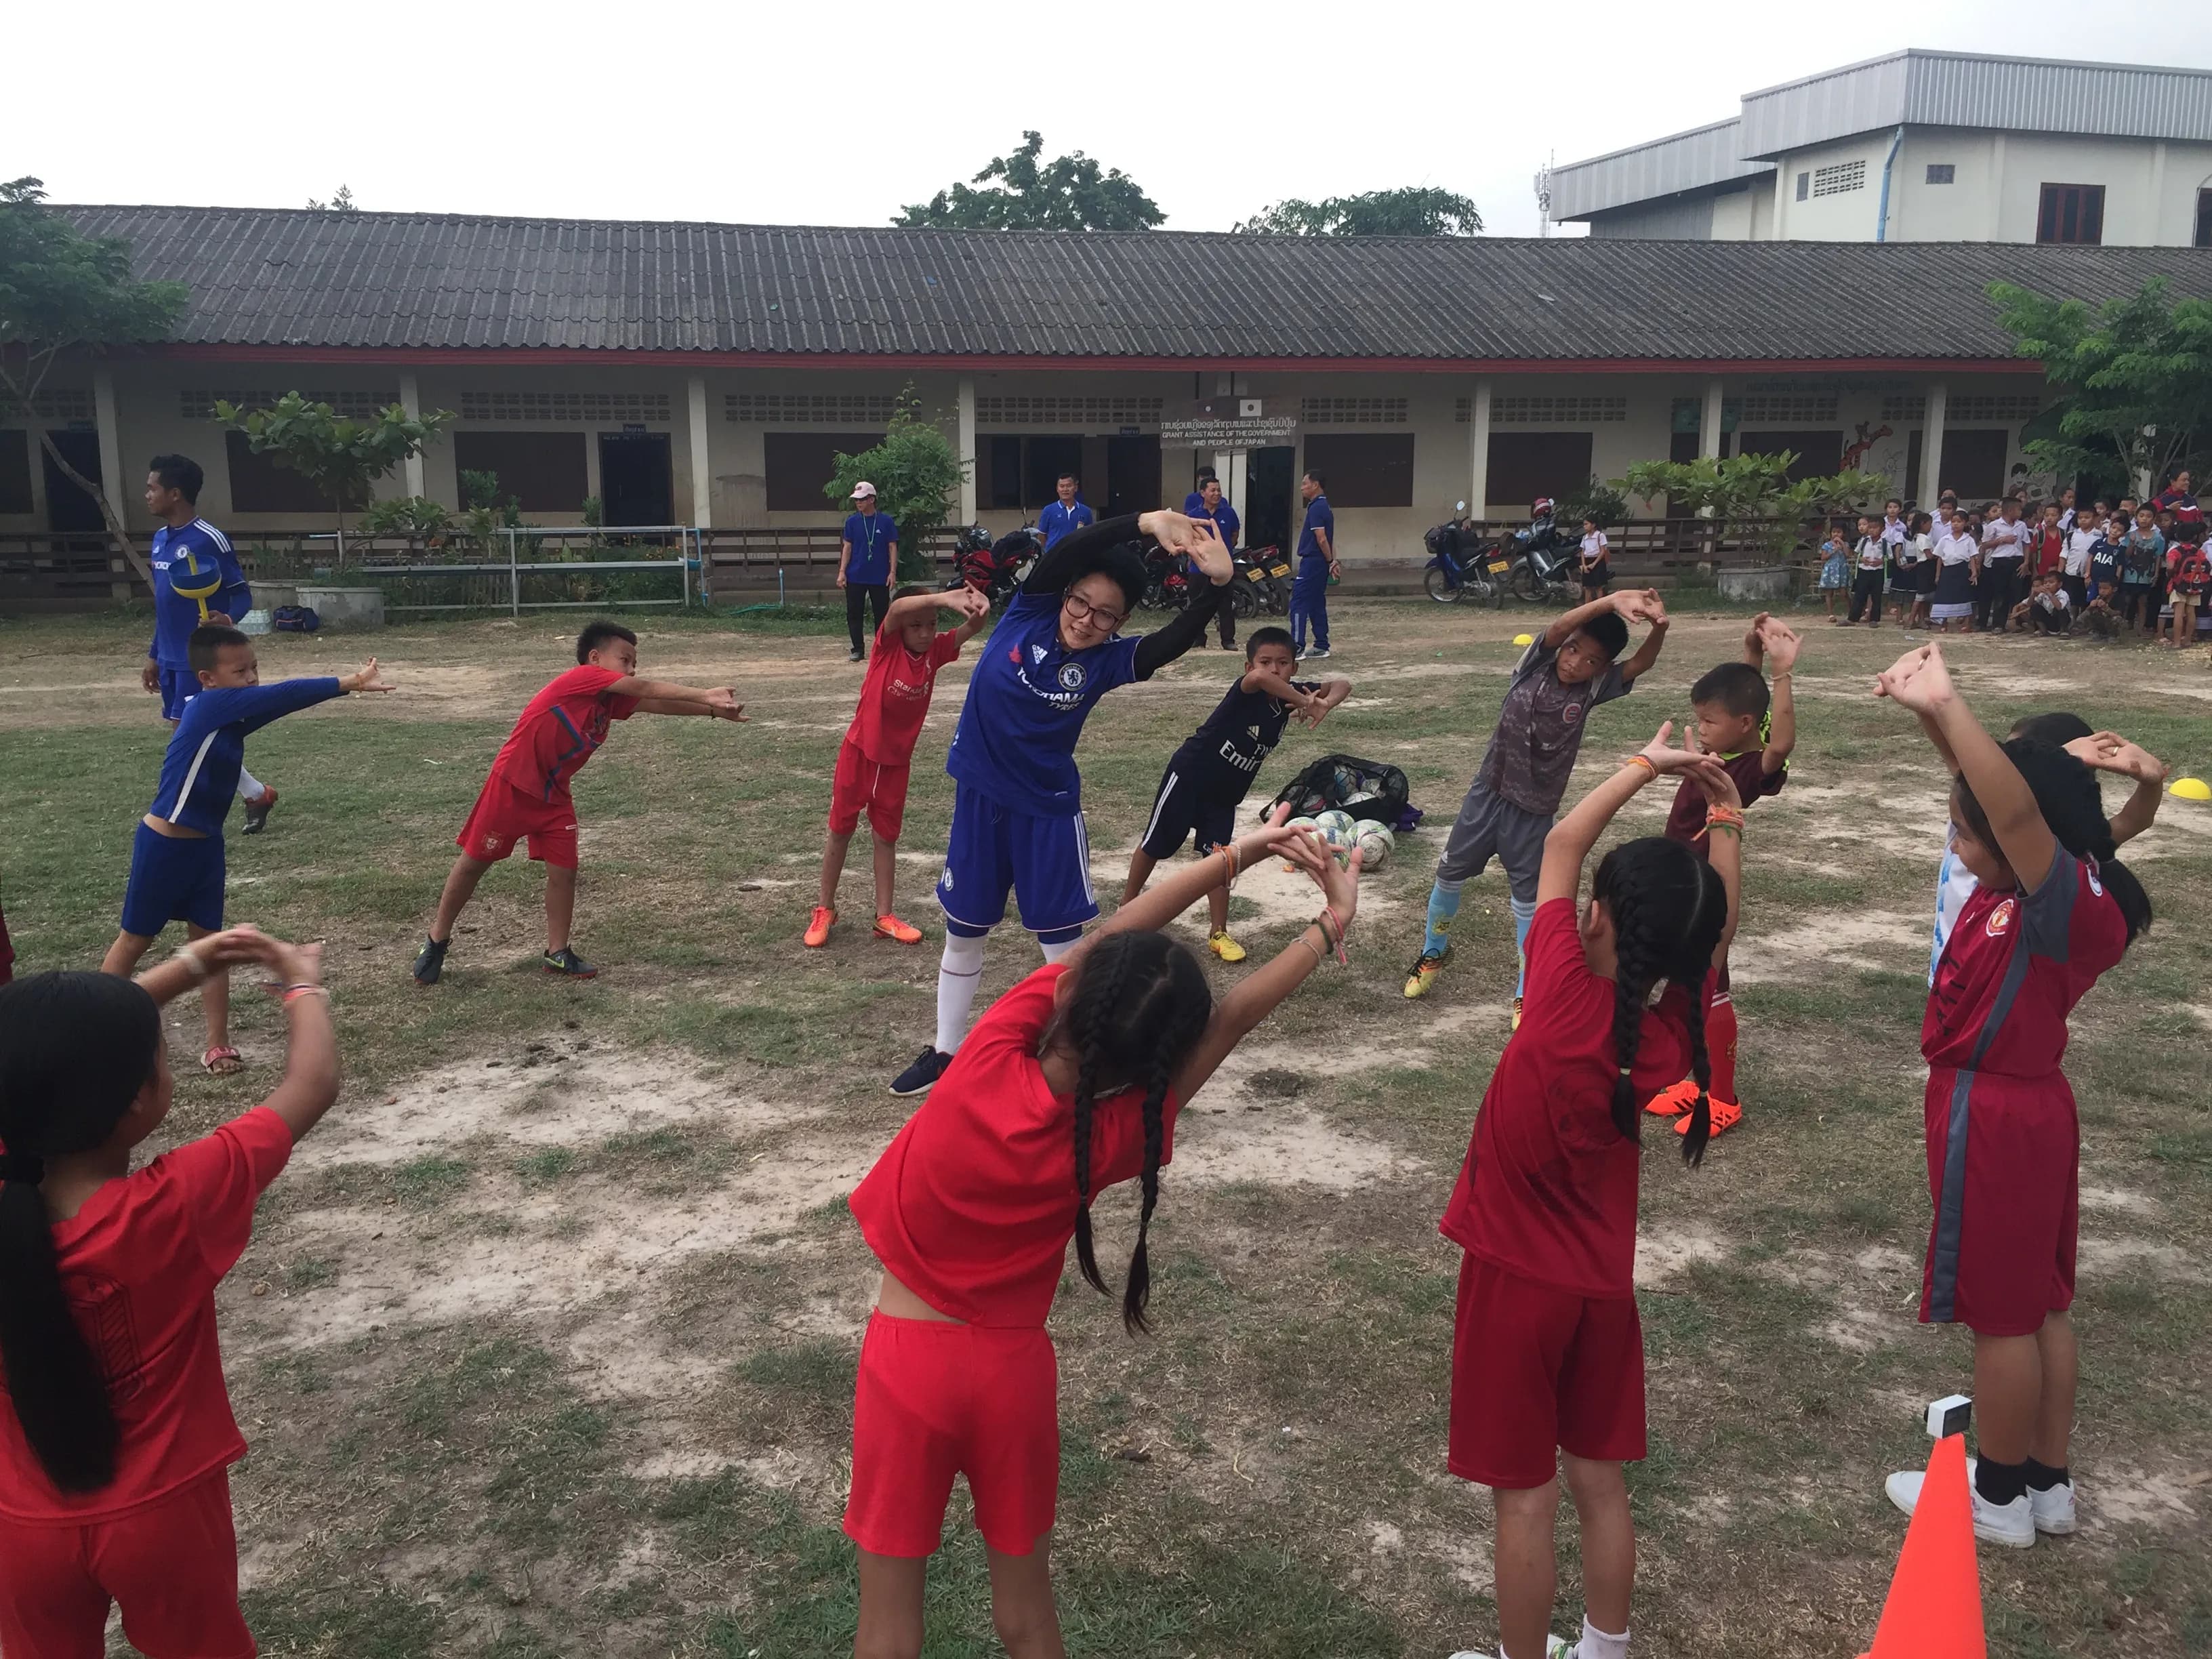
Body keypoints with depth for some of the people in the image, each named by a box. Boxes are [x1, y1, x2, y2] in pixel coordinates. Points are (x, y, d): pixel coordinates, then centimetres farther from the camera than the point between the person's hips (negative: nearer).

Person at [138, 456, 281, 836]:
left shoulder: (210, 540, -15)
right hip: (172, 660, 9)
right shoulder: (160, 538, 11)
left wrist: (227, 620, -34)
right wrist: (154, 656, 20)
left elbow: (242, 593, -13)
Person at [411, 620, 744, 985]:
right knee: (474, 862, 6)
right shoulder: (581, 678, -20)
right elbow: (648, 689, -24)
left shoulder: (613, 701, 2)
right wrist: (705, 696, -26)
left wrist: (712, 709, -16)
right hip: (511, 785, -7)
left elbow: (657, 703, -5)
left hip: (553, 795, 7)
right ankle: (436, 942, 20)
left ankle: (557, 952, 13)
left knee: (564, 871, -1)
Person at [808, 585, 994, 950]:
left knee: (886, 837, 12)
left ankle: (884, 917, 19)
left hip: (897, 760, 3)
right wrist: (945, 597, -55)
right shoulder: (887, 643, -17)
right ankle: (824, 910, 23)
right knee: (840, 831, 10)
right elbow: (898, 607, -38)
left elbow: (972, 628, -22)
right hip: (859, 752, -3)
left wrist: (980, 608, -47)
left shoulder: (935, 651, -7)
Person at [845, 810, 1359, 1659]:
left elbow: (1104, 939, -11)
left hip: (907, 1358, 0)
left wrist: (1238, 853, -5)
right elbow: (1231, 1019, -9)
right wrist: (1331, 922, 1)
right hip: (1012, 1367, 0)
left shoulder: (988, 1062, -21)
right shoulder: (1113, 1140, -18)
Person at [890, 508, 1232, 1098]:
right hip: (979, 798, 2)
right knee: (963, 933, 16)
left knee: (1065, 943, 1)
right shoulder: (1030, 609, -10)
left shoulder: (1108, 660, -12)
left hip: (1048, 810, -2)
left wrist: (1216, 582, -47)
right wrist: (1147, 523, -41)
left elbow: (1176, 639, -30)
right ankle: (945, 1053, 33)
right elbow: (1064, 553, -27)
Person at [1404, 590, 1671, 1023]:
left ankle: (1526, 994, 18)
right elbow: (1557, 627, -26)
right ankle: (1434, 951, 40)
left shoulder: (1591, 690, -8)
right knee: (1449, 875, 15)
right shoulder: (1535, 666, -8)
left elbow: (1642, 664, -21)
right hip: (1488, 793, 1)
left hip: (1534, 812, -1)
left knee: (1528, 900, 5)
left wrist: (1659, 627, -42)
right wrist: (1612, 601, -41)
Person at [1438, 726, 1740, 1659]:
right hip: (1603, 1284, 5)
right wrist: (1726, 822, 10)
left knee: (1524, 1496, 8)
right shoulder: (1673, 1033, -11)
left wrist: (1648, 764, 0)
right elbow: (1714, 933, 10)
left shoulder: (1568, 997, -24)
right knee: (1601, 1483, 18)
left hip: (1516, 1279, -5)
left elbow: (1561, 843, -10)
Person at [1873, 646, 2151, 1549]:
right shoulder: (2037, 884, -1)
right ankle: (2048, 1483, 31)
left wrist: (1945, 704, -45)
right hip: (2024, 1110, 9)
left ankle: (2000, 1499, 22)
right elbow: (1989, 784, 6)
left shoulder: (2067, 905, -25)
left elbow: (2018, 807, -44)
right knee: (2041, 1307, 18)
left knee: (2001, 1316, 6)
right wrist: (1931, 708, -10)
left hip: (1993, 1122, -9)